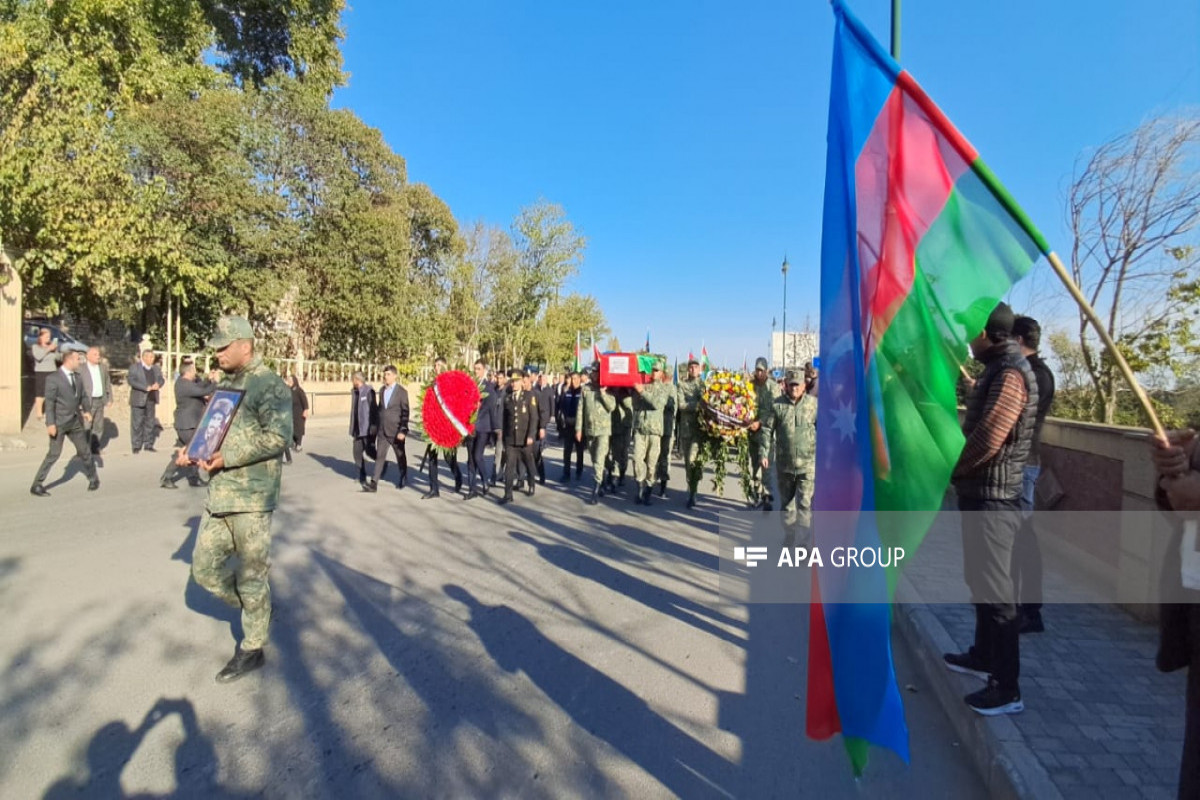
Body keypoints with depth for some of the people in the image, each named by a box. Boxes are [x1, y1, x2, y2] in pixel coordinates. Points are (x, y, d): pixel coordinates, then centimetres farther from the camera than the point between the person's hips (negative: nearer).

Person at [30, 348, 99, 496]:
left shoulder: (77, 378, 10)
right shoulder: (53, 378, -10)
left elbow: (82, 396, 19)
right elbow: (49, 402, -13)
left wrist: (86, 411, 2)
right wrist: (50, 423, -18)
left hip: (76, 421, 6)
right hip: (59, 422, -6)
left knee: (85, 451, 12)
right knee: (54, 454, -6)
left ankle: (93, 479, 25)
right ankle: (37, 486, 5)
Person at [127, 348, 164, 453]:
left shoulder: (156, 368, 12)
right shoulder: (134, 367, -4)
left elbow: (161, 379, 13)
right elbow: (131, 381, -15)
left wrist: (158, 384, -10)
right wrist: (146, 388, -22)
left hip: (151, 399, 5)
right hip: (138, 399, -5)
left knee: (150, 422, 9)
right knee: (137, 422, -1)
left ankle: (148, 444, 17)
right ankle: (136, 445, 6)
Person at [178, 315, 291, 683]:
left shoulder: (270, 385, -12)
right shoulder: (223, 383, 14)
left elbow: (278, 437, -21)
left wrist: (229, 457, -22)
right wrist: (193, 450, 4)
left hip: (252, 497, -8)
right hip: (218, 495, 8)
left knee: (251, 576, 3)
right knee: (204, 568, 13)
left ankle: (252, 649, 20)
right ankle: (255, 609, 35)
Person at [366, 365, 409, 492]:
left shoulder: (402, 391, -8)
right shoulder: (382, 390, 9)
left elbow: (405, 412, -11)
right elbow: (380, 408, 16)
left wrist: (403, 430, -17)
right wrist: (377, 426, 14)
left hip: (396, 431, -4)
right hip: (382, 430, 4)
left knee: (400, 456, 10)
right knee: (379, 456, 0)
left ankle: (402, 478, 30)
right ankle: (374, 483, -1)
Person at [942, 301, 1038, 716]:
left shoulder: (1011, 374, -18)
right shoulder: (997, 370, 14)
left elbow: (986, 440, -24)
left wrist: (947, 468, -10)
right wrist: (956, 467, 6)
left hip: (992, 496, -10)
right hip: (981, 492, 10)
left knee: (995, 590, -2)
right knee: (983, 583, 20)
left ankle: (1007, 688, 9)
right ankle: (983, 656, 35)